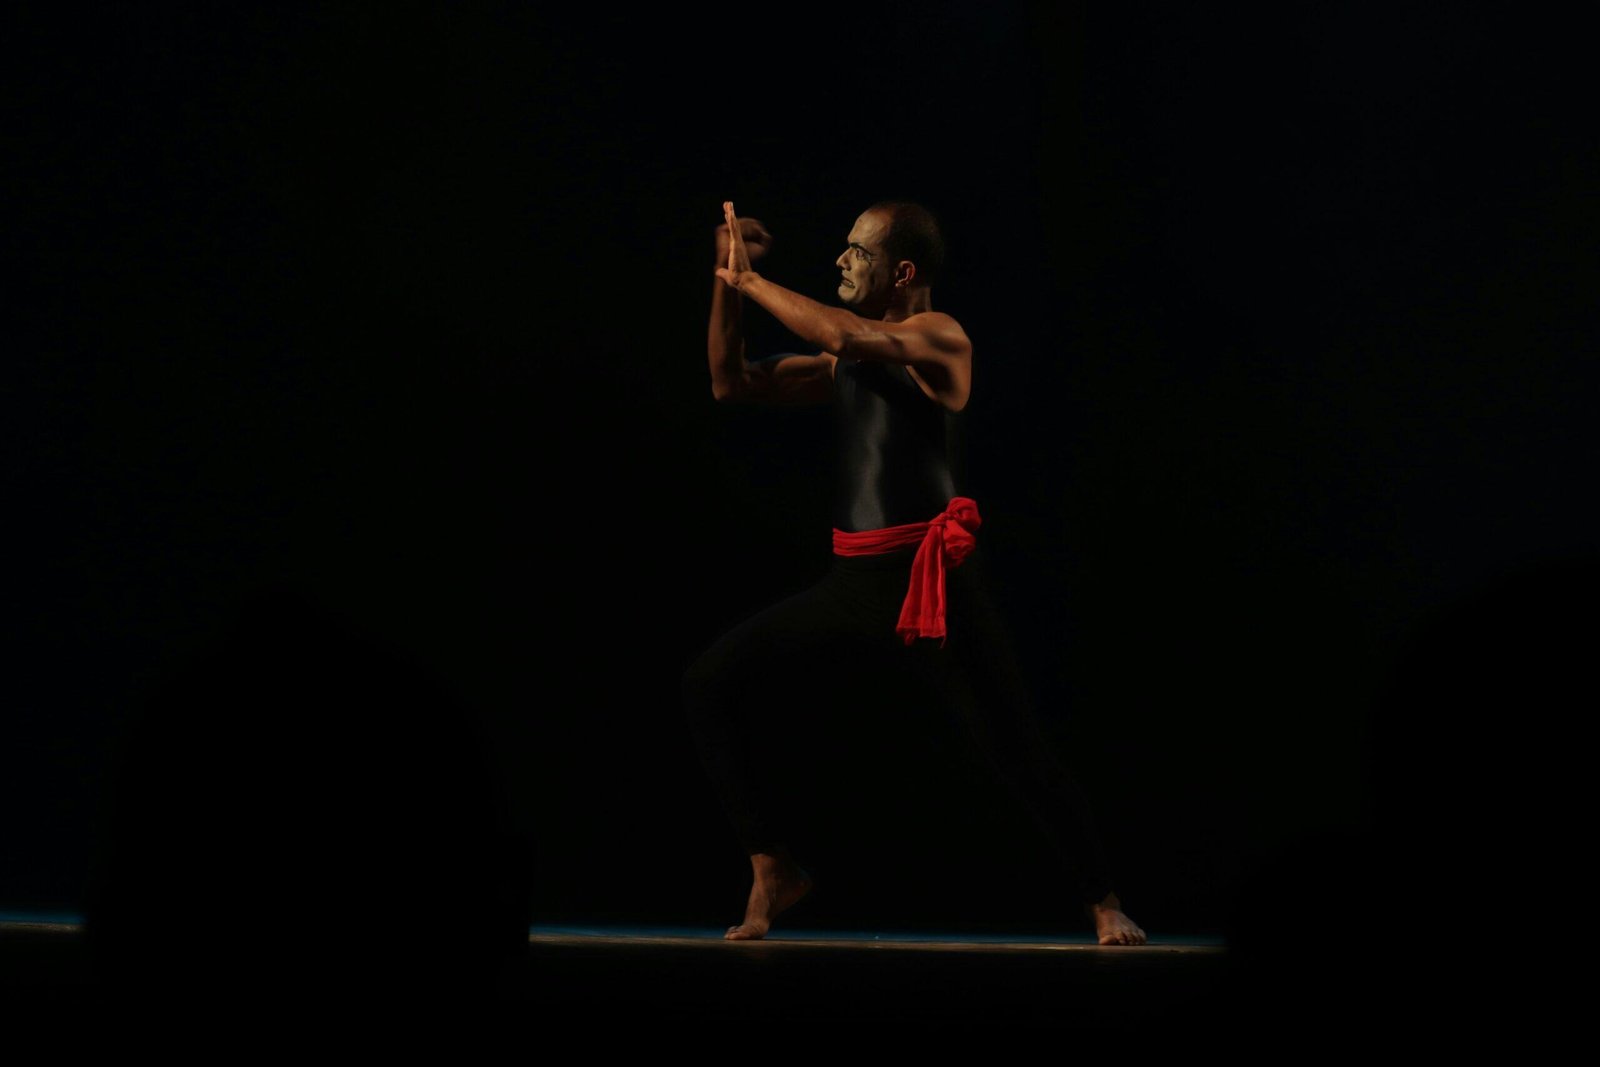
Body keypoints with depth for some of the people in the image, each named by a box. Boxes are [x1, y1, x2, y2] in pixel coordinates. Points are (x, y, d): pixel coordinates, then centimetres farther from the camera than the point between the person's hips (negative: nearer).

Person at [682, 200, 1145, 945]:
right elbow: (734, 385, 17)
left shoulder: (939, 338, -7)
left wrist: (751, 280, -16)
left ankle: (1103, 905, 11)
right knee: (710, 687, -1)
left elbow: (847, 335, -26)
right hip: (852, 581, 7)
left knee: (1018, 754, -6)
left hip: (930, 582, -7)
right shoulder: (847, 358, 15)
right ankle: (773, 872, 7)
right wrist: (728, 285, 5)